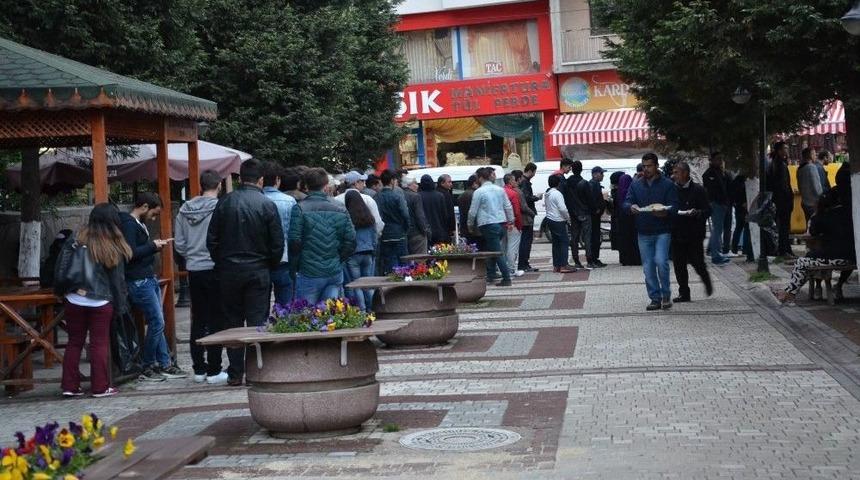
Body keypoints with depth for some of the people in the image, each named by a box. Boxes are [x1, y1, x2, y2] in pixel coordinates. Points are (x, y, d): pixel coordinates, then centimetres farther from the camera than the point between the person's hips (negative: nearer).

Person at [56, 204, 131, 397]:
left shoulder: (75, 241, -3)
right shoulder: (114, 248, -8)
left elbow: (60, 270, -1)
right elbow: (118, 280, -3)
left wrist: (60, 291, 13)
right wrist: (120, 306, 5)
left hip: (74, 301, 2)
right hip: (101, 303, -2)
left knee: (74, 342, 12)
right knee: (100, 344, 6)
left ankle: (70, 386, 15)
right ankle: (100, 387, 9)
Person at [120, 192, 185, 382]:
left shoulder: (139, 224, 17)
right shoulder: (128, 224, -13)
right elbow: (131, 253, -23)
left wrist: (157, 245, 5)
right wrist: (153, 245, -13)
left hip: (149, 279, 10)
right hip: (139, 281, -10)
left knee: (157, 323, 11)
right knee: (157, 322, -8)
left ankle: (164, 364, 16)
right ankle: (147, 367, 3)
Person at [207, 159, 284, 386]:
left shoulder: (224, 203, -2)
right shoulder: (267, 205, -7)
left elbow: (212, 239, 1)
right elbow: (277, 243, -5)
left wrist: (221, 263, 13)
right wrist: (270, 265, 12)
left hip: (228, 271, 2)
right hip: (257, 271, -2)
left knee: (232, 321, 9)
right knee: (257, 322, 3)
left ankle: (235, 373, 11)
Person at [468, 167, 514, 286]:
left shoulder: (479, 192, -7)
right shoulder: (500, 189, 9)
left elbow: (473, 211, -4)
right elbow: (508, 207, 10)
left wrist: (470, 225, 10)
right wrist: (510, 221, 19)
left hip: (488, 225, -6)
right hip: (502, 223, 6)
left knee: (498, 252, -5)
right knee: (491, 249, 18)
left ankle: (506, 279, -9)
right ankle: (490, 275, 21)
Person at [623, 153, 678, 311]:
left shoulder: (667, 184, 0)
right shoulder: (636, 185, 10)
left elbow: (674, 206, -6)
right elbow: (626, 203, 3)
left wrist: (665, 212, -27)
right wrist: (631, 207, -21)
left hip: (662, 231, -4)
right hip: (643, 233, 4)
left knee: (661, 261, -17)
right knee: (648, 268, 5)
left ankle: (666, 294, 2)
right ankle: (655, 298, 15)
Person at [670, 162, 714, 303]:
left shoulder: (698, 190, -5)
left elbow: (708, 210, -6)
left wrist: (697, 213, -24)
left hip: (694, 234, -4)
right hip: (677, 233, 4)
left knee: (697, 262, 1)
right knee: (679, 265, 4)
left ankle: (707, 281, 31)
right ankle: (684, 293, 13)